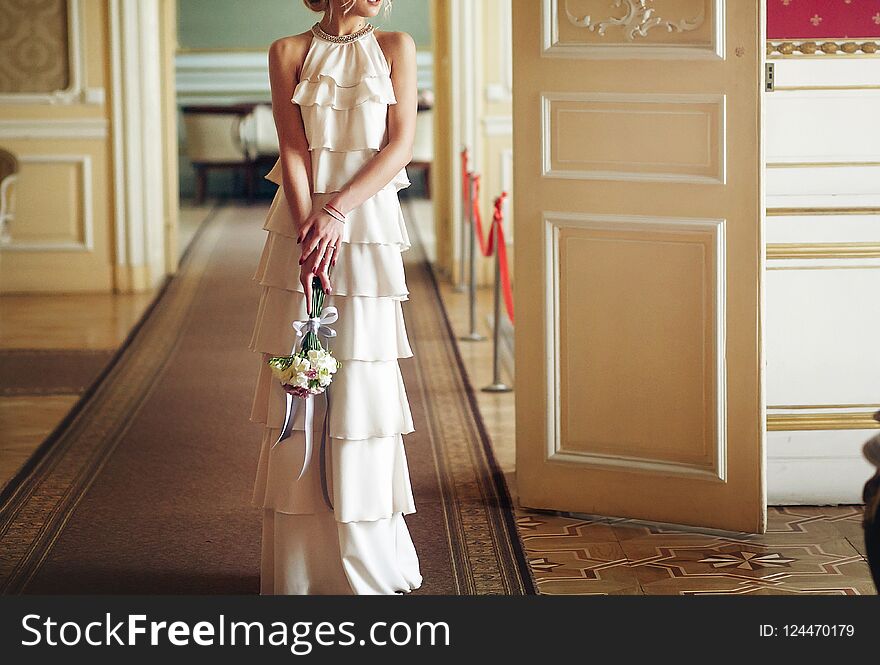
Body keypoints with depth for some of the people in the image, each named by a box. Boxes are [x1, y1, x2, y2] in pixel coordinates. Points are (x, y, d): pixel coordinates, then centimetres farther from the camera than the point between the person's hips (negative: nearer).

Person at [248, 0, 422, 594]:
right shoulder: (289, 53, 5)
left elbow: (401, 145, -2)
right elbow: (293, 150, -3)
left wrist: (338, 209, -14)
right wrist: (310, 235, -15)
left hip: (369, 227, 0)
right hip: (303, 225, 0)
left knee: (363, 385, -1)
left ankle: (370, 565, 9)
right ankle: (302, 563, 8)